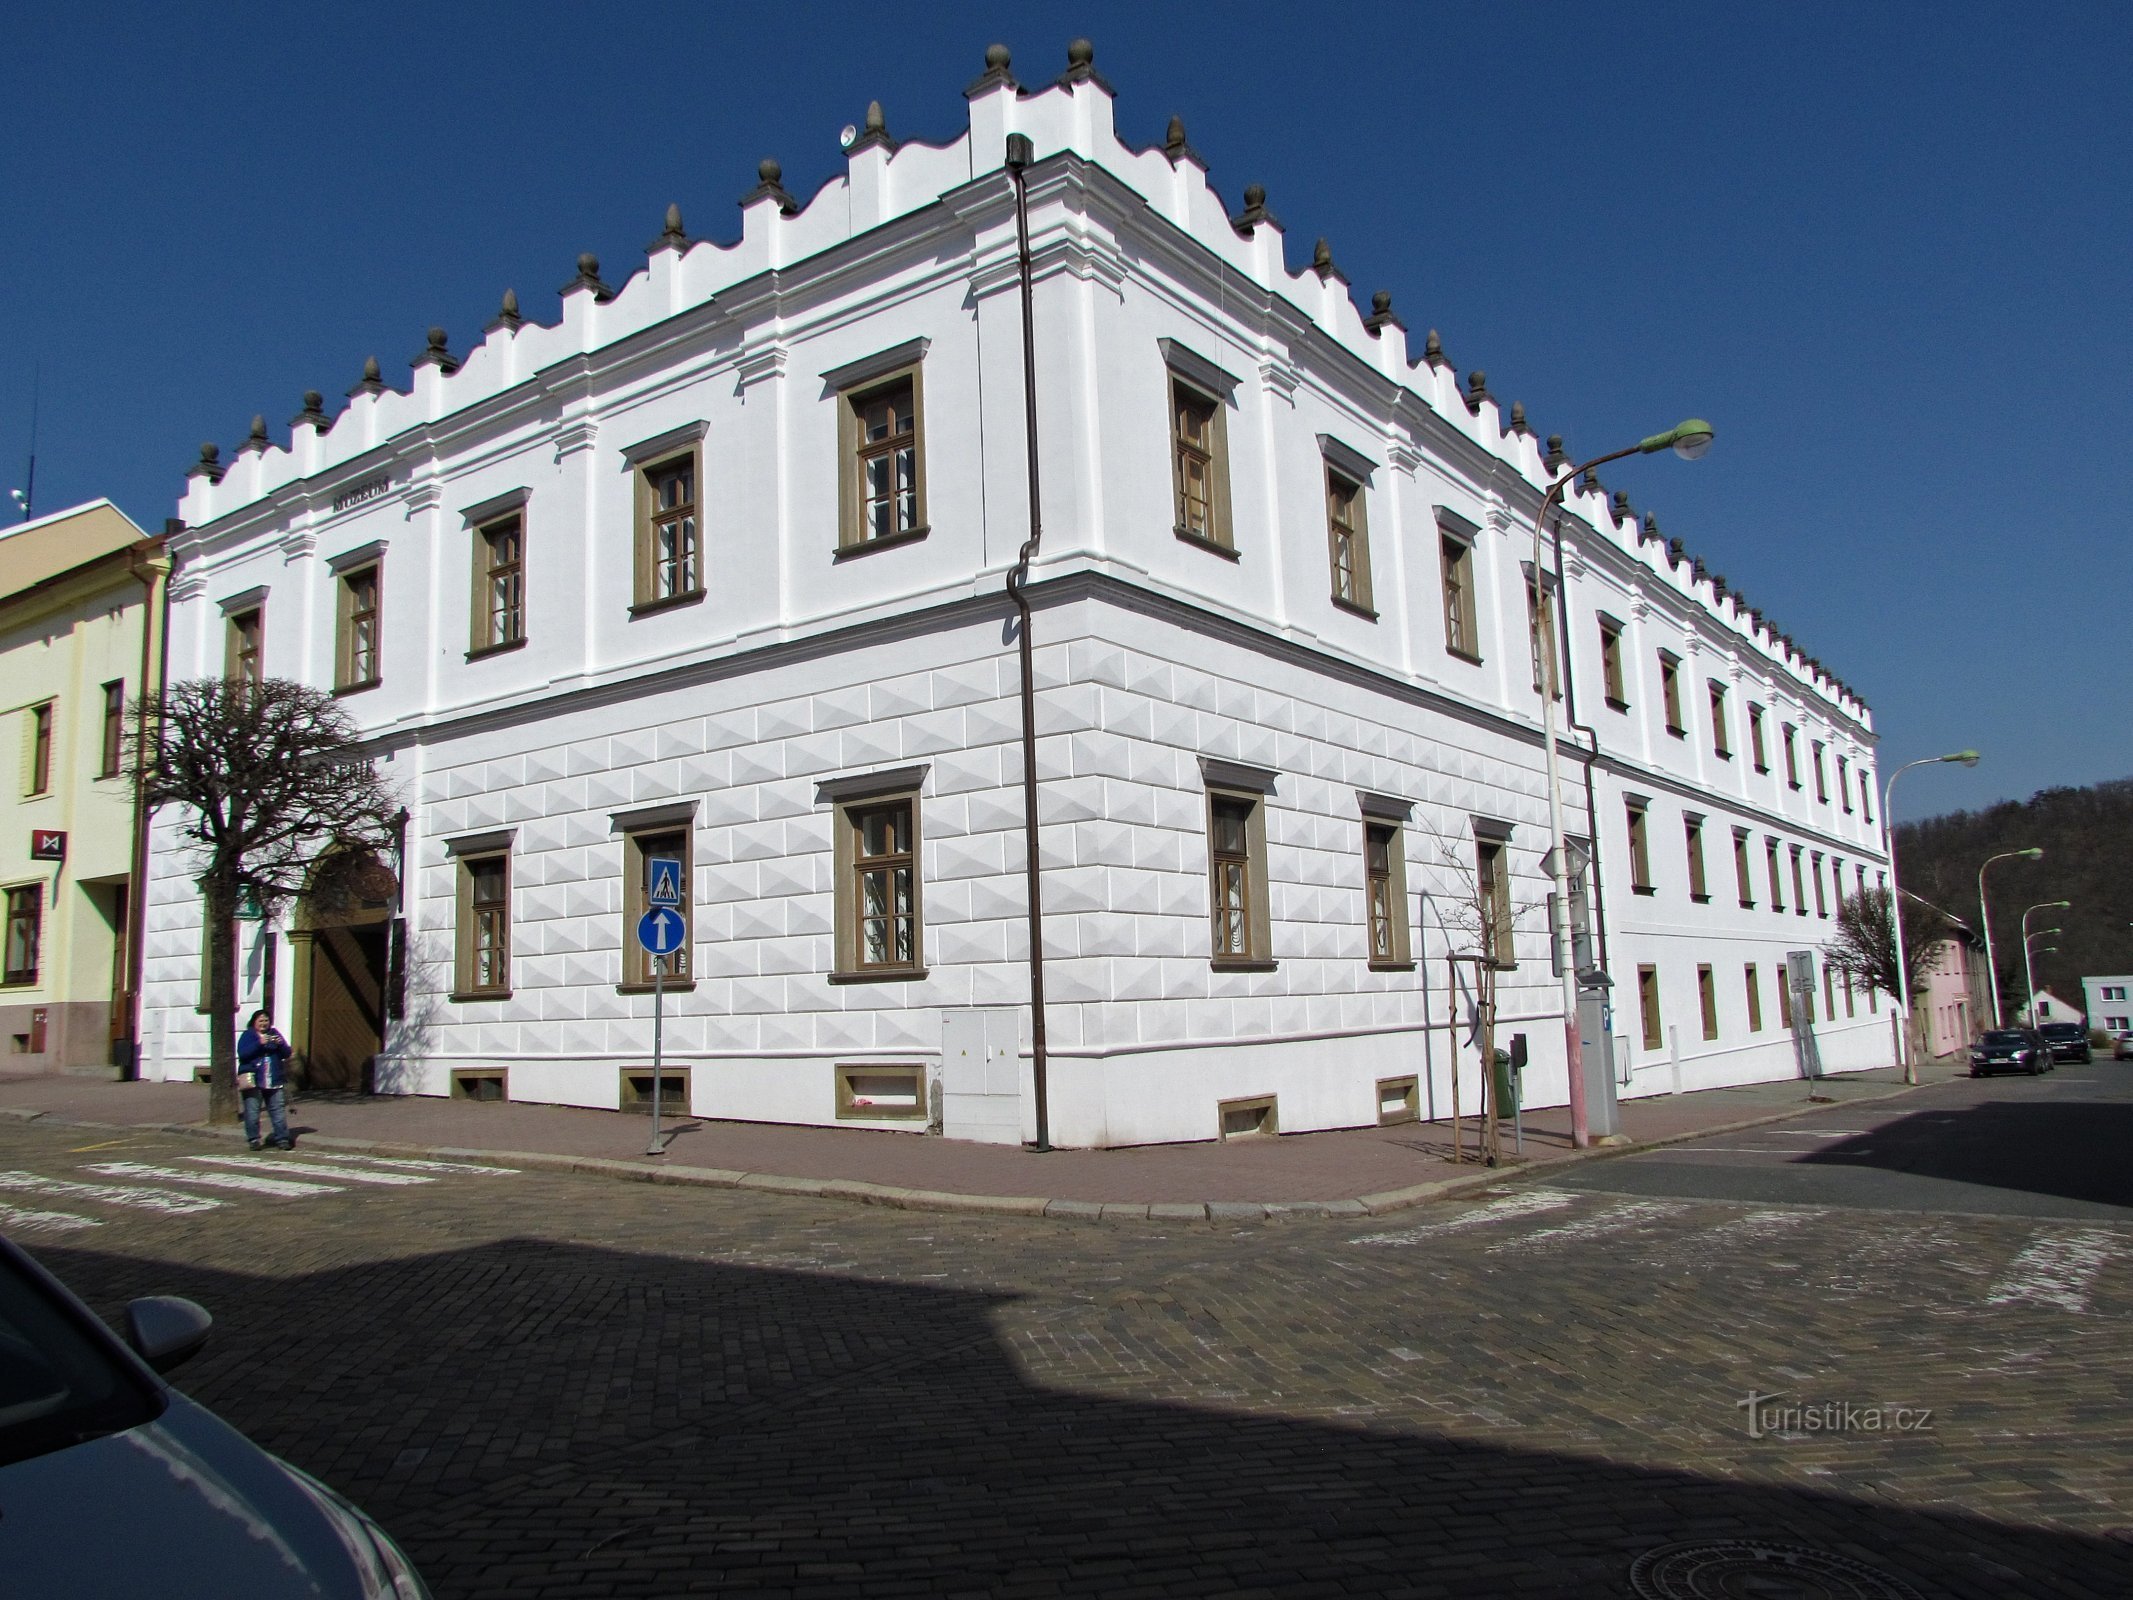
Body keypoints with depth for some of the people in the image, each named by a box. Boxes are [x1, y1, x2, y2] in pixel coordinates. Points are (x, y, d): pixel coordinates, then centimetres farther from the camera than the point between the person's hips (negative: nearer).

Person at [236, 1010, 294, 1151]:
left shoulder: (275, 1034, 15)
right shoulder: (247, 1036, 5)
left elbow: (286, 1054, 10)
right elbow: (242, 1054, -12)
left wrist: (280, 1044, -9)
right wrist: (259, 1043, -21)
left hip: (274, 1080, 3)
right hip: (253, 1080, -3)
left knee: (279, 1111, -1)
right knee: (252, 1112, -5)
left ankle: (282, 1139, 1)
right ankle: (253, 1139, 4)